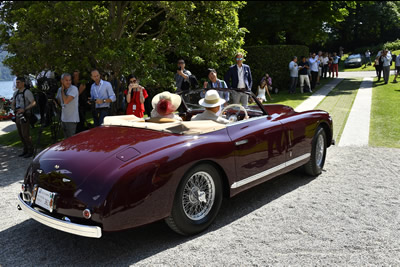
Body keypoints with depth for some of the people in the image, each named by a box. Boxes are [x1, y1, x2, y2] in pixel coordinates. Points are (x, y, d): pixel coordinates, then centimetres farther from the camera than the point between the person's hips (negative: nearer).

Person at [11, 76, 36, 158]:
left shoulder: (27, 92, -10)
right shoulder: (16, 93, 14)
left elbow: (33, 103, -18)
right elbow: (13, 104, 18)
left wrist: (24, 109, -26)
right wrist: (14, 109, -5)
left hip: (25, 116, -8)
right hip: (18, 116, 8)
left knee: (25, 134, -7)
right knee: (20, 134, 11)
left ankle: (30, 151, 5)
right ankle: (25, 150, 21)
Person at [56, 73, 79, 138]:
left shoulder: (74, 89, -14)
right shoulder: (60, 89, 8)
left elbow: (66, 101, -24)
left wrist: (62, 91, -13)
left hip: (72, 119, -7)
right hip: (63, 119, 7)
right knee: (66, 138, 15)